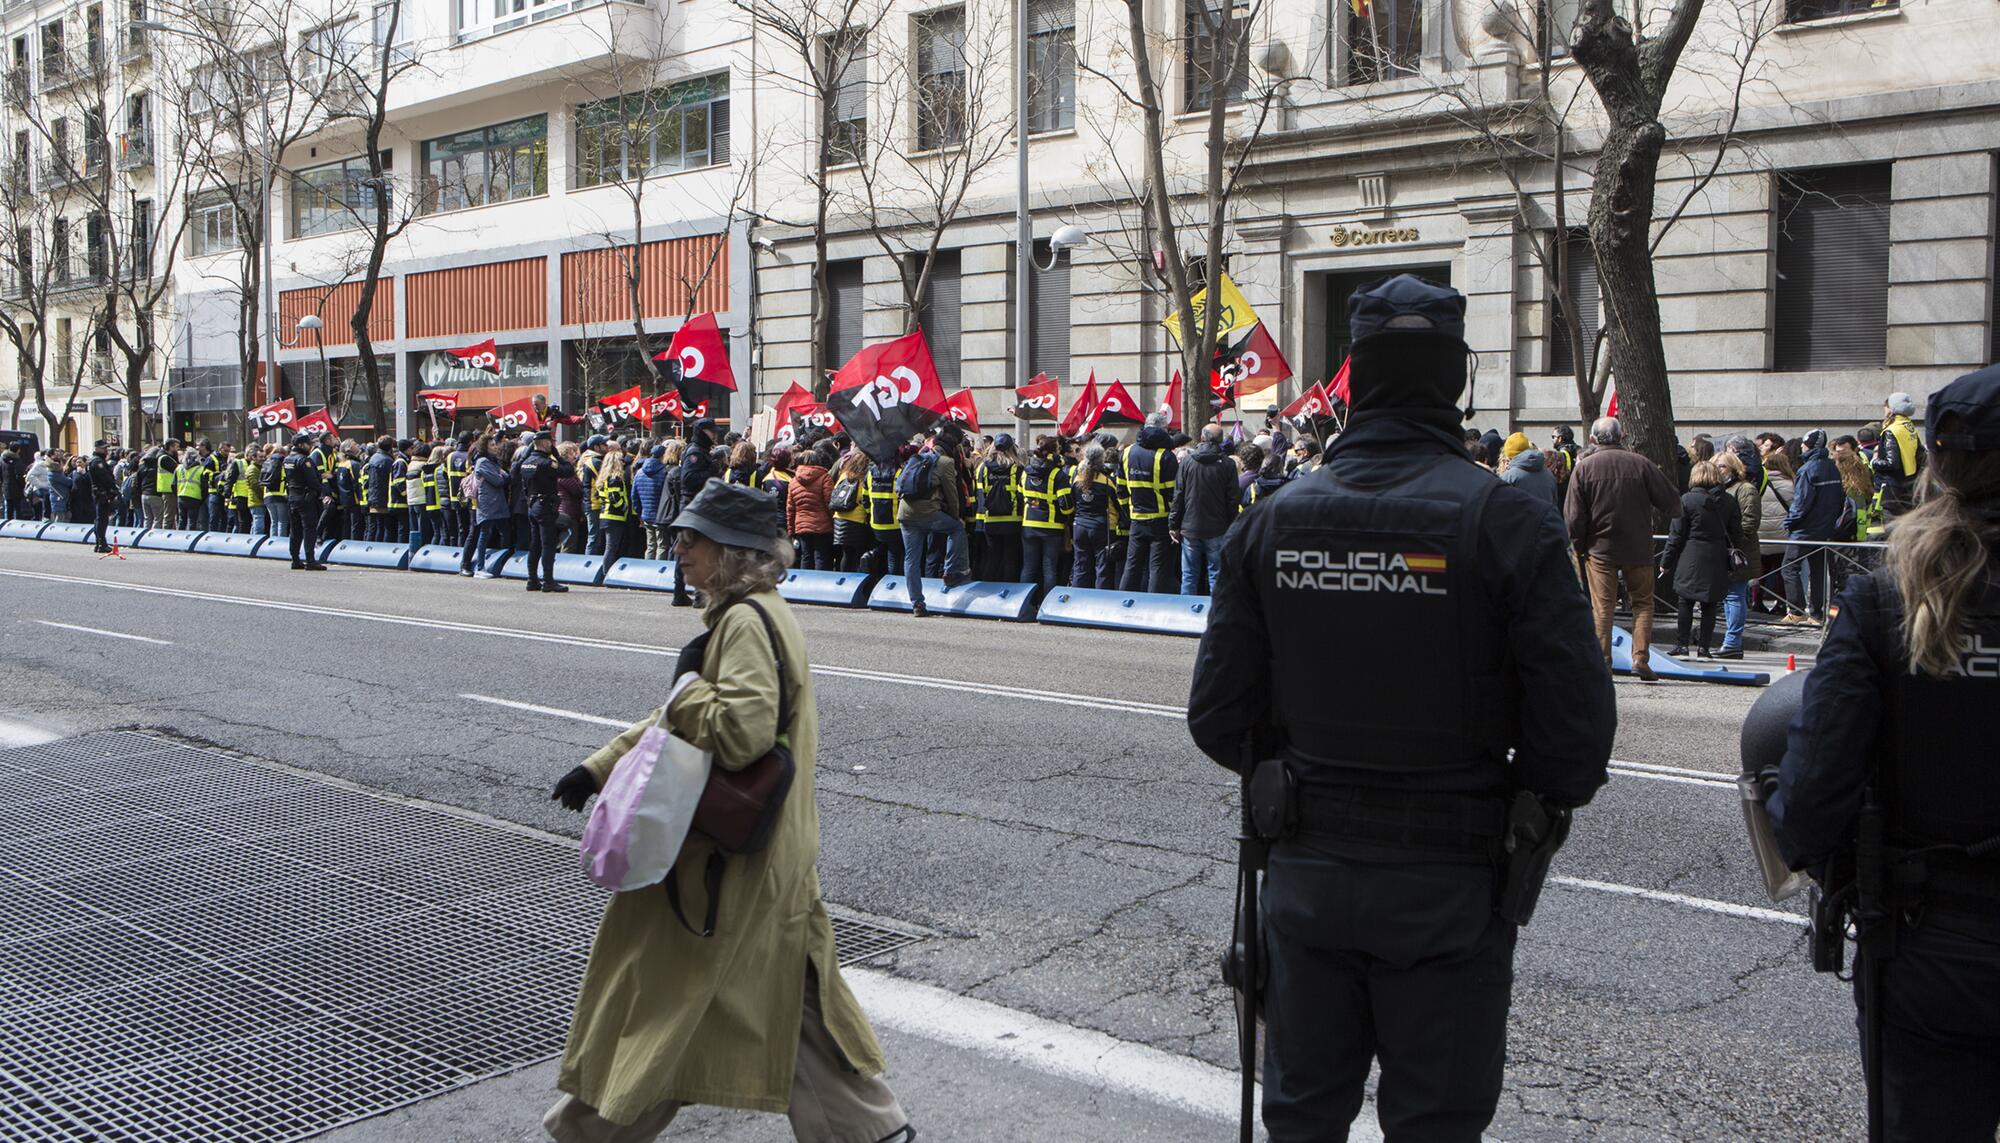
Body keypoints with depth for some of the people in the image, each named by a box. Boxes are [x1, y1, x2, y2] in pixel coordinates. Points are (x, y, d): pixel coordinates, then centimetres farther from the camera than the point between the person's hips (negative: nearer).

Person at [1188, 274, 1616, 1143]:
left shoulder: (1272, 521, -4)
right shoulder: (1507, 521, -15)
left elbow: (1218, 719, -2)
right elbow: (1576, 722, -17)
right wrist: (1534, 805, 4)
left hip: (1307, 869, 3)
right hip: (1447, 877, -3)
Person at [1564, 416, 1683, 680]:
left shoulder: (1584, 467, -3)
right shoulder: (1641, 464, -4)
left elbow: (1573, 515, -4)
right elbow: (1672, 504, 0)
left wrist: (1579, 547, 8)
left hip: (1599, 548, 0)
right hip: (1638, 549, 0)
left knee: (1602, 607, 4)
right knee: (1643, 602, 11)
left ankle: (1602, 662, 3)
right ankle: (1640, 657, 0)